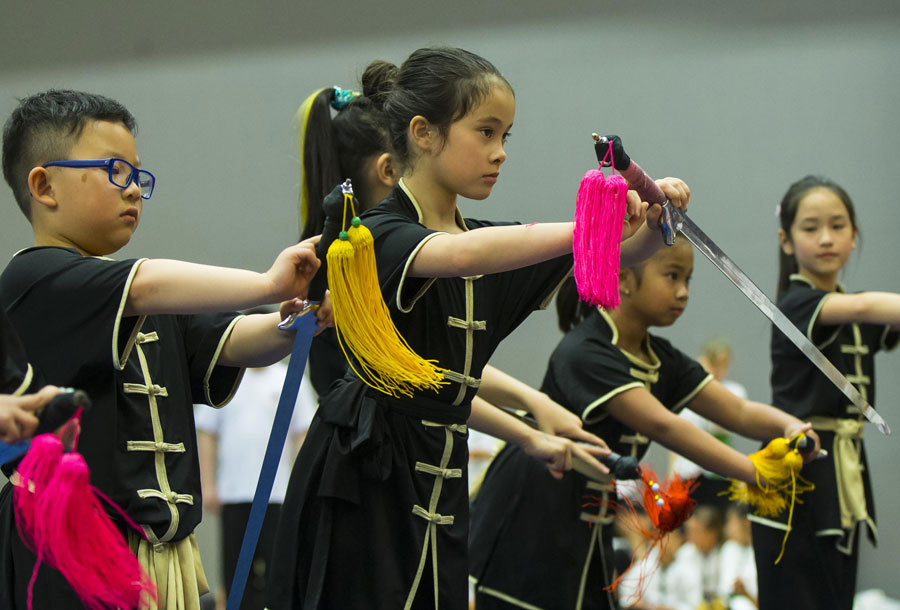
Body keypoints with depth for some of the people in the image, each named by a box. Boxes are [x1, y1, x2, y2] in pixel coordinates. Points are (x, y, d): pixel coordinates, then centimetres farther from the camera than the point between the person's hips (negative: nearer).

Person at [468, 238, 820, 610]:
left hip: (590, 539, 8)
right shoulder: (583, 355, -22)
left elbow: (739, 412, 0)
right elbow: (662, 426, -31)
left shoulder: (661, 360, 6)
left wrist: (789, 426, -23)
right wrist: (755, 473, -36)